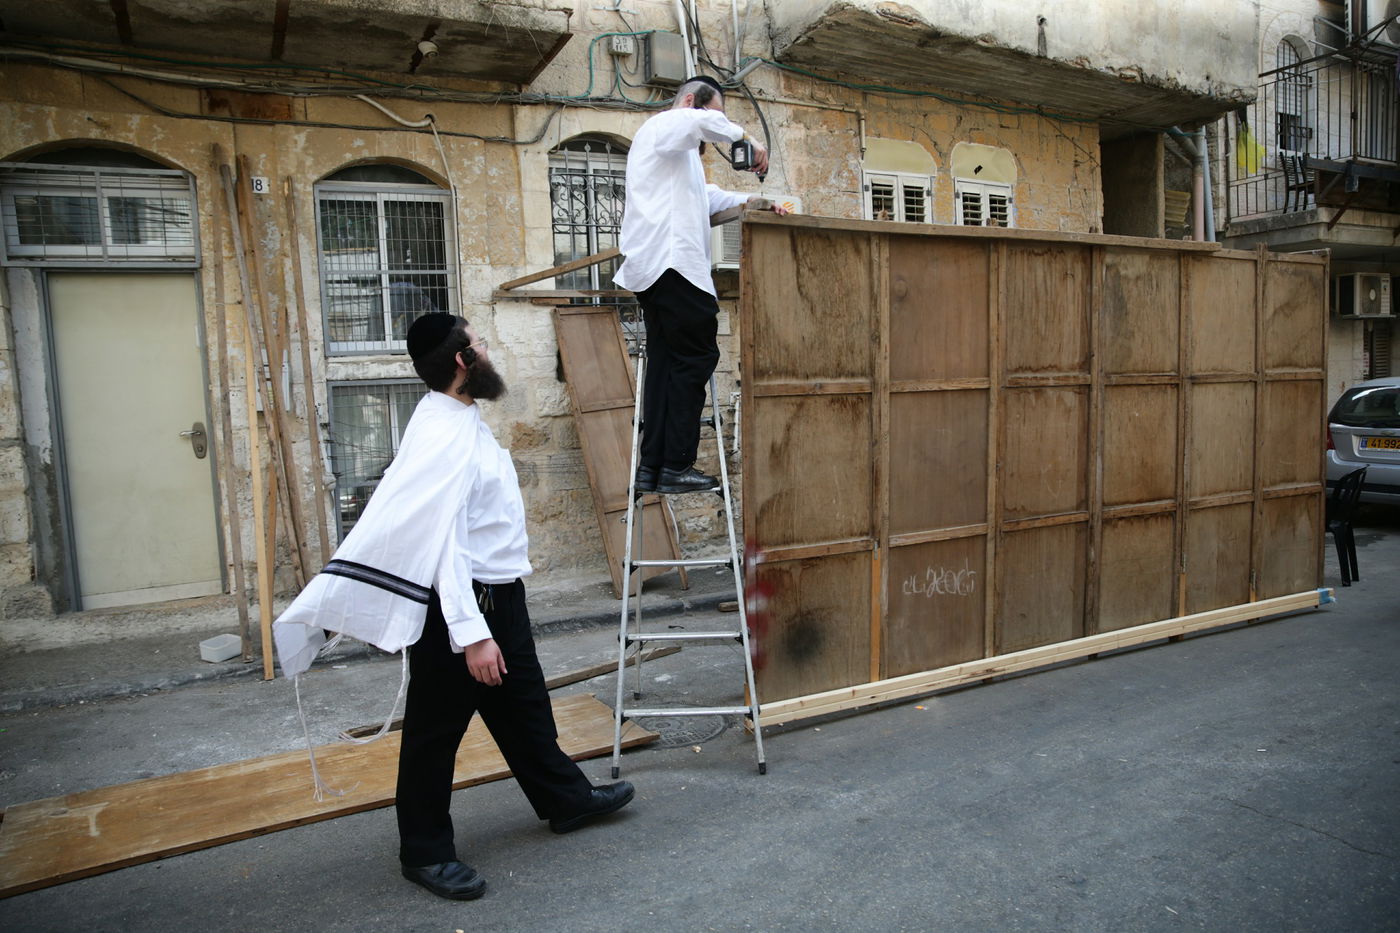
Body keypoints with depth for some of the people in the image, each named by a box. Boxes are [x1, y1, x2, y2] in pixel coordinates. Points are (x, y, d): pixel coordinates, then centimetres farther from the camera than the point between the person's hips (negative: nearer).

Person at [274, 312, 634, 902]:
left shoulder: (463, 421, 7)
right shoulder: (442, 434, -24)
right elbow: (440, 540, -29)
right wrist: (471, 633, -31)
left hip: (497, 596, 10)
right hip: (457, 605, -10)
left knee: (523, 706, 23)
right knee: (435, 730, 8)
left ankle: (566, 799, 42)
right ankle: (426, 852, 26)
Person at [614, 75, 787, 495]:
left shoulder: (677, 148, 34)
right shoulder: (667, 124, 3)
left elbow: (706, 196, 37)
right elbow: (707, 123, -20)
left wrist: (753, 202, 25)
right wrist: (749, 142, -6)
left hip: (653, 268, 10)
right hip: (672, 262, -10)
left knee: (665, 359, 8)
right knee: (696, 356, -9)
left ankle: (651, 466, 7)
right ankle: (676, 467, -10)